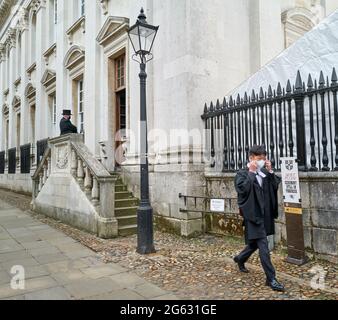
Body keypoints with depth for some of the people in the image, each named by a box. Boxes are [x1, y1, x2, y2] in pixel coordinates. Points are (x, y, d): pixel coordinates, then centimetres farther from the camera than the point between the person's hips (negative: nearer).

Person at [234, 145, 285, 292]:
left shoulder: (265, 173, 9)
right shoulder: (242, 174, -7)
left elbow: (276, 186, 0)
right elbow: (243, 189, -24)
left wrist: (270, 171, -7)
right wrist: (251, 172, -20)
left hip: (265, 214, 7)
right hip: (253, 215, -7)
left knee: (255, 243, 20)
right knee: (263, 246, -7)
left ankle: (240, 258, 44)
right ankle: (271, 278, 4)